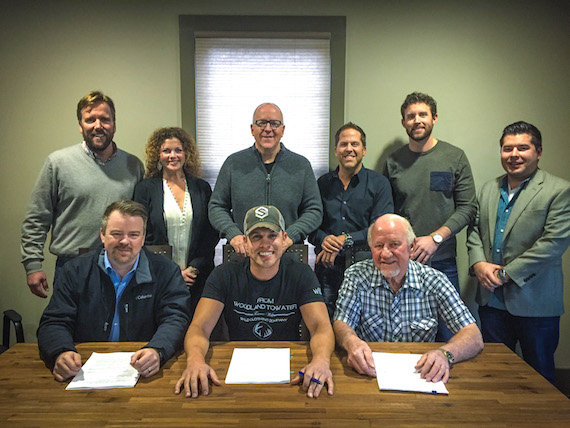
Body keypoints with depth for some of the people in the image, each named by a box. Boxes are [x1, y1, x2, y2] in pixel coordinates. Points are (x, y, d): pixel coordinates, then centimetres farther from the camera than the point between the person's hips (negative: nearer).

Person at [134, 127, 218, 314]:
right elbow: (143, 237, -2)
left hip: (198, 278, 2)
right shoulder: (145, 188, 3)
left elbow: (211, 234, 6)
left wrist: (194, 268, -5)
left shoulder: (202, 188, 8)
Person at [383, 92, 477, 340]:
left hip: (442, 261, -1)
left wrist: (435, 238, -12)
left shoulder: (455, 157, 3)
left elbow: (468, 207, -1)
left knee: (448, 335, 6)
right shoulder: (393, 162, 7)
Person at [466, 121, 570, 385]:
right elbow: (475, 230, 11)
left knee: (539, 375, 12)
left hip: (535, 301, -4)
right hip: (492, 299, 5)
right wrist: (479, 263, -7)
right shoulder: (488, 189, 10)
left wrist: (506, 273, -15)